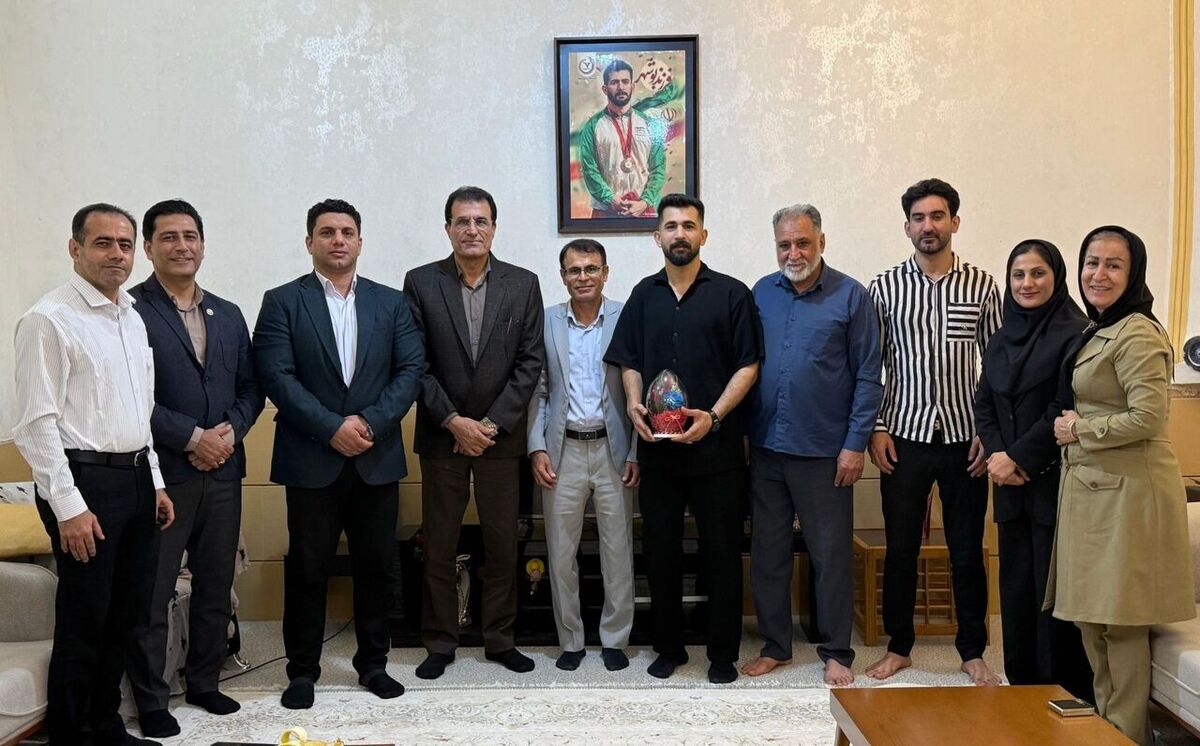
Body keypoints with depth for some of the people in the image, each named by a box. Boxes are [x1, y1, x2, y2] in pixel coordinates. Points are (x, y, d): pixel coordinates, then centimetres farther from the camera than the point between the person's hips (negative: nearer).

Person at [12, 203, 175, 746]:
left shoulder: (132, 317, 13)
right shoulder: (50, 319, -11)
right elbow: (37, 421, -15)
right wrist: (68, 506, -18)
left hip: (136, 477, 8)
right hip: (85, 481, -8)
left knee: (125, 618, 15)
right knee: (83, 624, 2)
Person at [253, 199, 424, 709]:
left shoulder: (390, 302, 9)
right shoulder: (282, 302, 1)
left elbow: (411, 370, 1)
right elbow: (277, 377, -9)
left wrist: (371, 422, -12)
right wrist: (333, 428, -16)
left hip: (377, 458, 2)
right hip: (311, 460, -2)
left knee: (375, 566, 10)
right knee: (308, 568, 6)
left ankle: (373, 663, 24)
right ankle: (302, 669, 20)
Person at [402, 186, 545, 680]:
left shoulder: (523, 284, 3)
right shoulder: (421, 283, 1)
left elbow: (530, 362, -1)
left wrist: (492, 424, -8)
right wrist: (453, 421, -11)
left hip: (500, 435, 1)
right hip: (441, 435, 0)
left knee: (503, 542, 7)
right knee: (438, 545, 6)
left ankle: (500, 639, 21)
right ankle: (440, 643, 19)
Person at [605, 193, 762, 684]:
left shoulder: (731, 294, 0)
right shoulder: (644, 295, 12)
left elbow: (748, 365, -4)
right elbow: (630, 363, 13)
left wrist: (714, 415, -16)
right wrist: (633, 404, -6)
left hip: (716, 446, -3)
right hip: (657, 446, 3)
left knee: (722, 551, 4)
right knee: (660, 549, 10)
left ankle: (723, 654, 16)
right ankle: (668, 647, 24)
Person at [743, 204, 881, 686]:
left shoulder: (851, 296, -3)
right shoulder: (761, 294, 7)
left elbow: (868, 377, -4)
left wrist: (856, 444, -9)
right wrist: (741, 433, 3)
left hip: (824, 450, -3)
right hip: (765, 448, 4)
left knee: (831, 555, 6)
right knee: (767, 551, 11)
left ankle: (836, 652, 21)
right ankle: (774, 645, 26)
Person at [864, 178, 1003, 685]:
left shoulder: (981, 285, 2)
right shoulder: (885, 287, 1)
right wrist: (876, 428, -4)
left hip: (965, 437, 0)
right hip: (904, 436, 0)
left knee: (967, 552, 9)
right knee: (900, 549, 8)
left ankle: (973, 652, 24)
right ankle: (899, 647, 24)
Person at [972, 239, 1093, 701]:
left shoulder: (1074, 333, -8)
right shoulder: (1002, 339, 13)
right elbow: (983, 403, 11)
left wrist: (1018, 457, -13)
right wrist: (996, 454, -5)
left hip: (1055, 479, -6)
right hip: (1009, 479, 6)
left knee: (1053, 585, -2)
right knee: (1016, 581, 10)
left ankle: (1064, 693, 9)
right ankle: (1021, 683, 21)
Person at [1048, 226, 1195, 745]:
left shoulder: (1137, 334, -14)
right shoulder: (1096, 332, 16)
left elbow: (1148, 417, -20)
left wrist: (1080, 431, -10)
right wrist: (1072, 429, 10)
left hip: (1125, 488, -10)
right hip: (1089, 486, 10)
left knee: (1119, 620, -2)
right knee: (1088, 615, 14)